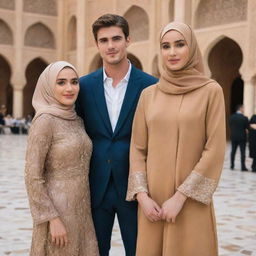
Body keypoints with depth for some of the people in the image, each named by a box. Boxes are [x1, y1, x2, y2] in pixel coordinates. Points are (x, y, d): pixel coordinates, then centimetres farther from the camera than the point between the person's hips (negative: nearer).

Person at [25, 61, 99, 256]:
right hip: (57, 210, -7)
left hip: (80, 210, 8)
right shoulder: (44, 121, -15)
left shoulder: (77, 121, 9)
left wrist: (85, 212, 15)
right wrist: (53, 219, -19)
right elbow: (32, 177, -17)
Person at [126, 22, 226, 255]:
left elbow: (215, 150, -9)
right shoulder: (148, 94, 6)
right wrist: (142, 195, -6)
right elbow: (137, 148, 6)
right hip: (153, 198, 3)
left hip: (191, 200, -3)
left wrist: (180, 196, -12)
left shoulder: (211, 91, -4)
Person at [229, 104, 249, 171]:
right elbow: (247, 127, -7)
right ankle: (243, 167, 2)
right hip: (242, 137, -4)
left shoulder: (231, 117, -1)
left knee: (233, 151, 12)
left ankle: (232, 165, 16)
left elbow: (230, 126, 5)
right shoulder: (244, 118, -14)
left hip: (233, 137, 4)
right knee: (242, 152, 1)